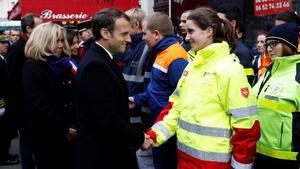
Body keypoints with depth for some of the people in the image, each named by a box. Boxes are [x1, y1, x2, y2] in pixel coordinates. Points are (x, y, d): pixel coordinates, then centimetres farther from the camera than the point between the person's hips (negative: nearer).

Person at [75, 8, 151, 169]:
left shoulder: (100, 59, 8)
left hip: (107, 150, 9)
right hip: (101, 156, -9)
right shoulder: (95, 65, -23)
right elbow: (107, 120, -26)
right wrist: (139, 138, -15)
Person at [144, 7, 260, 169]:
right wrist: (155, 134, -3)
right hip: (185, 153, 7)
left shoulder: (229, 69, -15)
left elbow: (245, 124, -16)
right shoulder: (192, 66, 9)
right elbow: (176, 106, 9)